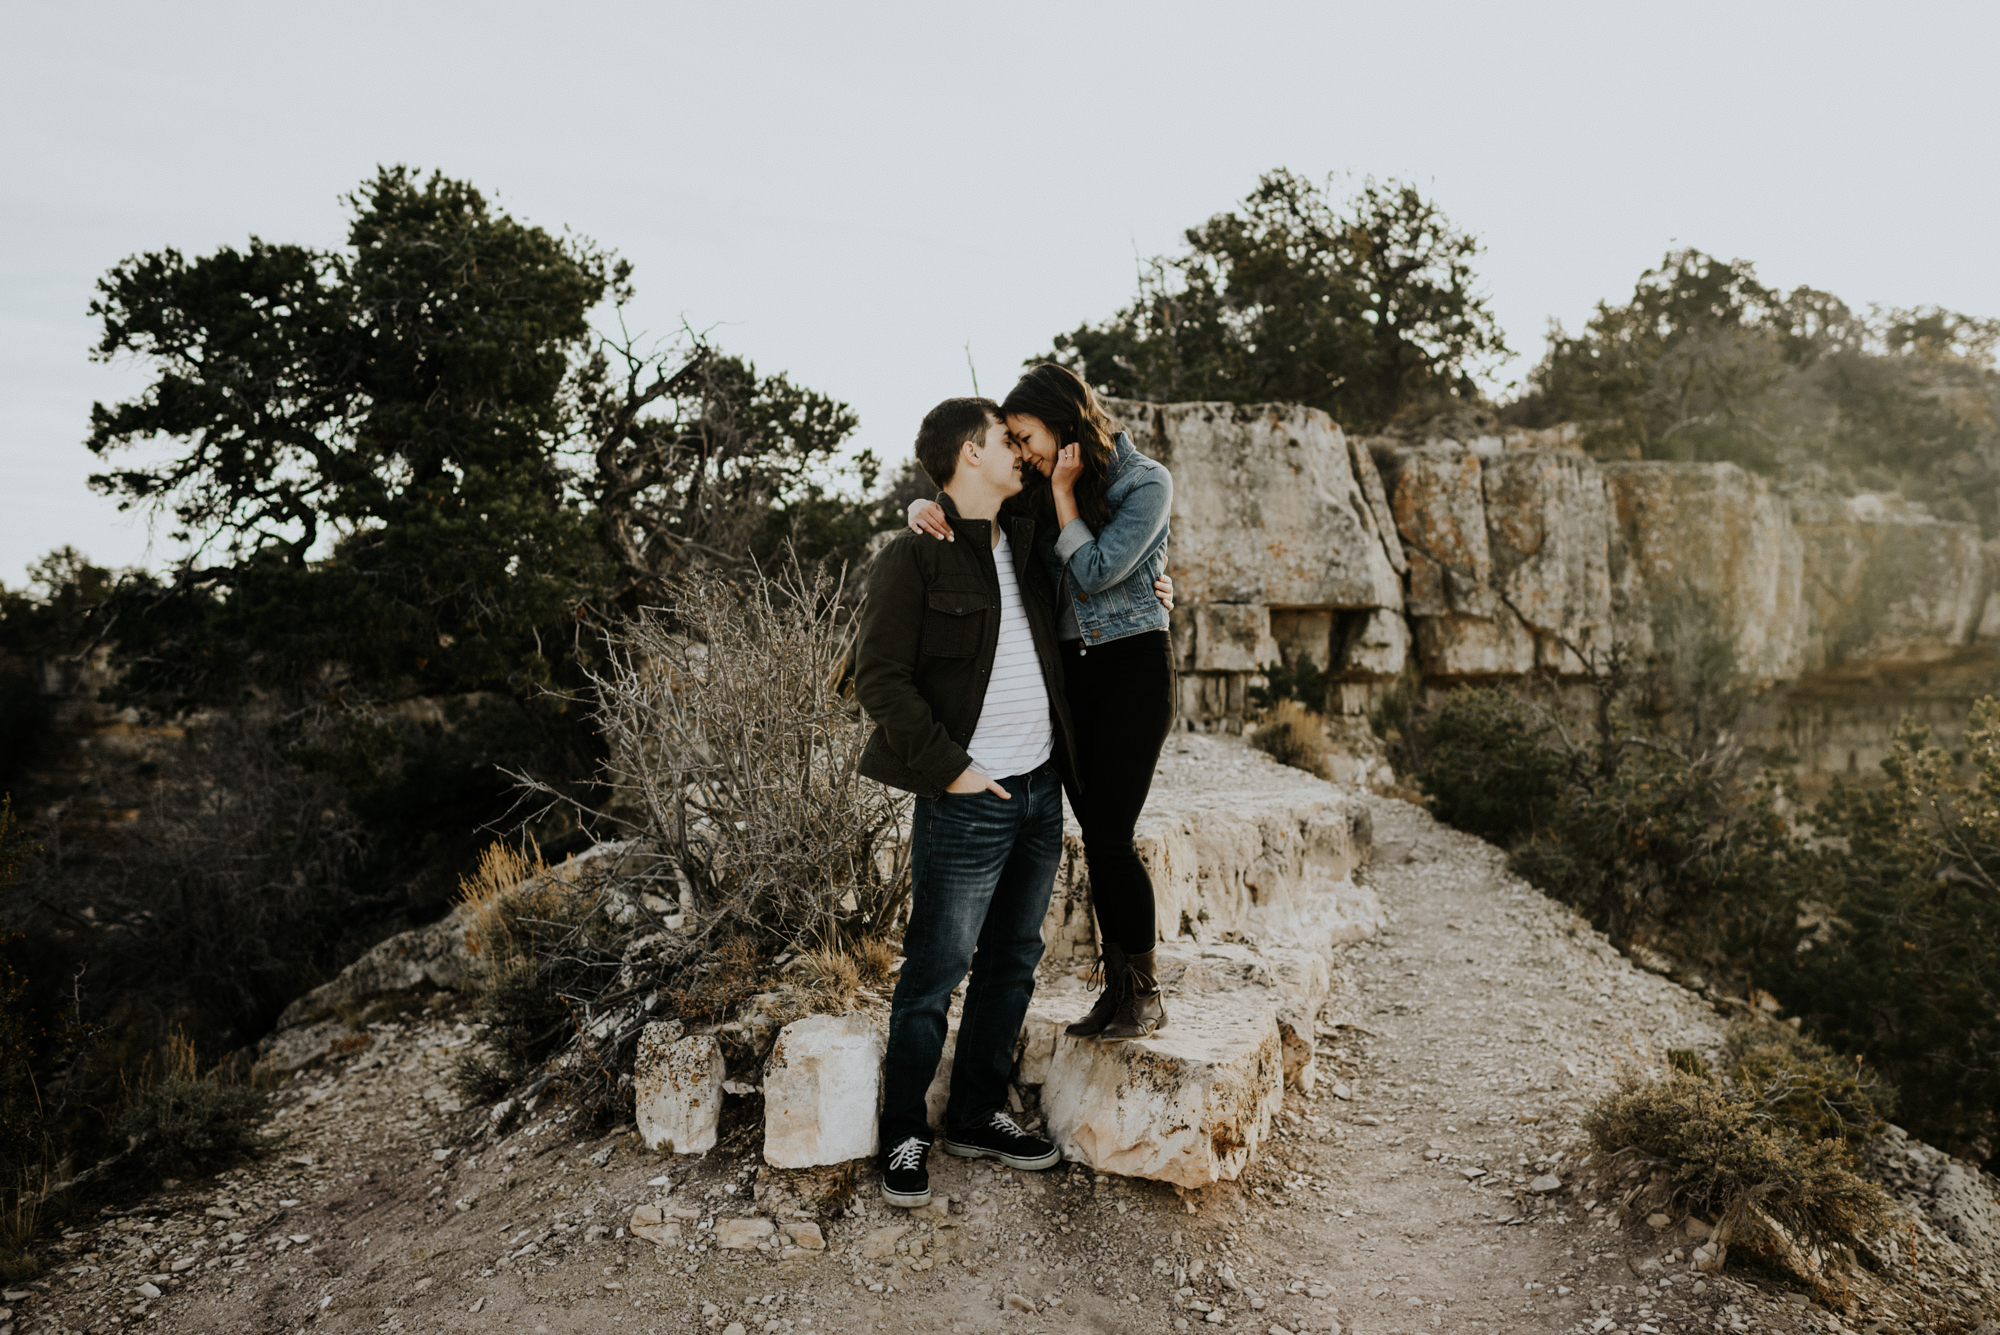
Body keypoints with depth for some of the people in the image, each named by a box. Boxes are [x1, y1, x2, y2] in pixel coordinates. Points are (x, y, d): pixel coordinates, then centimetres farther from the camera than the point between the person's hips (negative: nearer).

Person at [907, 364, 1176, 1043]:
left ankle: (1147, 994, 8)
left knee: (1108, 835, -8)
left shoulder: (1146, 482, -7)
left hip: (1133, 665, -5)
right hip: (1069, 669, 5)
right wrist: (924, 508, -15)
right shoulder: (1041, 492, 9)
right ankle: (1117, 988, 17)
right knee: (1097, 836, 7)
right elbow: (972, 512, 7)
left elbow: (1096, 571, -15)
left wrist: (1063, 494, -9)